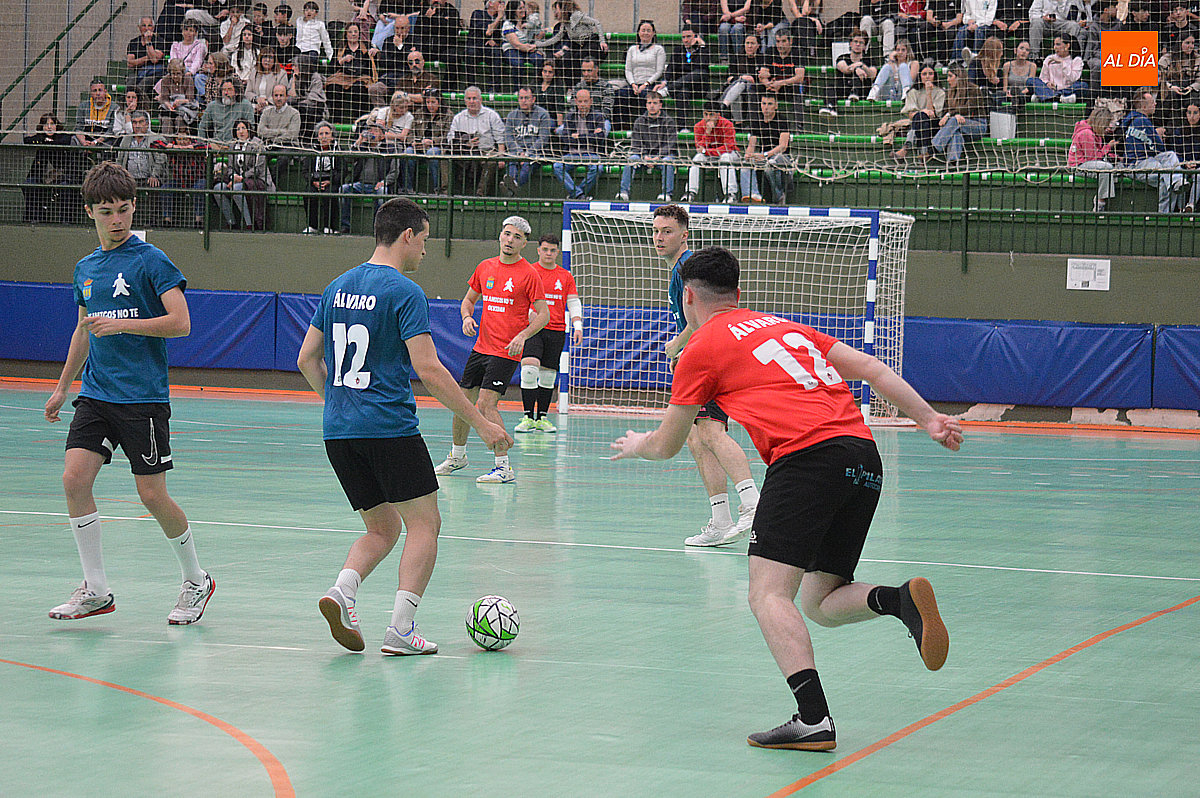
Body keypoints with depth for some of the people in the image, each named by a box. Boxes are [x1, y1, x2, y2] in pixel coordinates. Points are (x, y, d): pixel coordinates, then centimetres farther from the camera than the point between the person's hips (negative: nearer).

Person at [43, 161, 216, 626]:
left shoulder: (150, 261, -6)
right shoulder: (85, 269, 13)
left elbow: (180, 323, -13)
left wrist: (122, 325, -20)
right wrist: (62, 387, 28)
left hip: (143, 397, -6)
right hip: (95, 393, 6)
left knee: (152, 495, -4)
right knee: (75, 478, -9)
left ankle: (196, 580, 18)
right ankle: (96, 591, 0)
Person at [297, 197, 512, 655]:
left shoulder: (338, 288, 13)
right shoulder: (404, 292, -9)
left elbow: (307, 359, 17)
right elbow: (428, 368, -16)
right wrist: (480, 423, -11)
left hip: (338, 430, 7)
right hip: (390, 426, -7)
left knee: (383, 530, 15)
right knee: (424, 524, 2)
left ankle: (342, 591, -11)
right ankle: (401, 629, -10)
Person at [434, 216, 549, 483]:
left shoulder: (528, 274, -7)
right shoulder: (485, 267, 9)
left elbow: (543, 314, -6)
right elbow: (469, 299, 21)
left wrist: (523, 335, -21)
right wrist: (467, 317, 0)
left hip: (507, 351, -6)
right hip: (481, 347, 6)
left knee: (486, 403, -17)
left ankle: (504, 467, -12)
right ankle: (457, 456, 32)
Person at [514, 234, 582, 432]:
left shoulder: (566, 277, 11)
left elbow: (574, 303, 12)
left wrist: (577, 326, 0)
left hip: (556, 331, 3)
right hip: (532, 328, -3)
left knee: (548, 376, 5)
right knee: (530, 369, -18)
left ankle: (542, 418, 14)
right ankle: (528, 417, -15)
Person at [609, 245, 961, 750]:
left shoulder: (702, 348, 10)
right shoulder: (785, 328, 28)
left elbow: (666, 446, 19)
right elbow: (871, 369, 20)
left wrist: (635, 445, 41)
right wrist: (929, 419, 18)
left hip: (807, 456, -7)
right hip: (865, 456, 7)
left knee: (769, 593, -8)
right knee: (821, 603, 14)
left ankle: (813, 718, -26)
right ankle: (901, 599, -15)